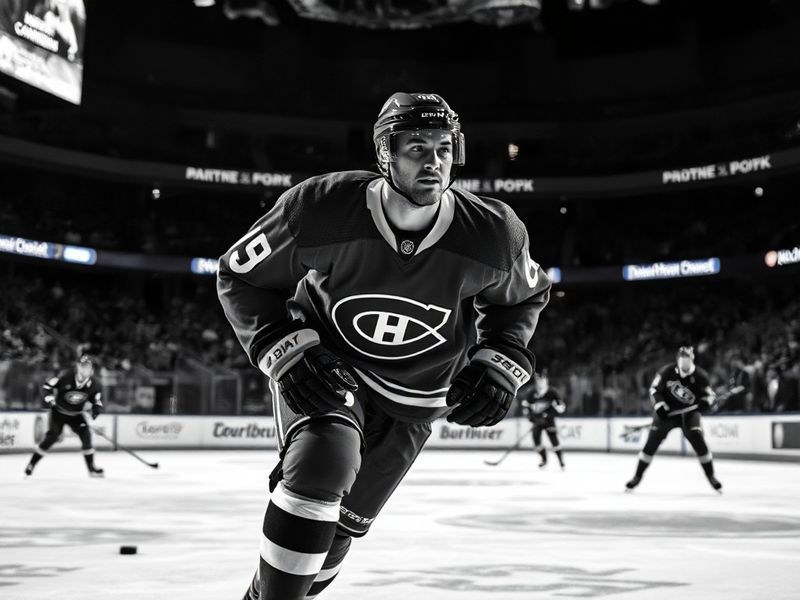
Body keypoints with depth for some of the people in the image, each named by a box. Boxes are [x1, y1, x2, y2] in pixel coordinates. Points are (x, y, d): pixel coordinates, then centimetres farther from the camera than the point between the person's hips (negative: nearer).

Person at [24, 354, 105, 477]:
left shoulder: (93, 384, -13)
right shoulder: (66, 376, -24)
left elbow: (97, 398, 3)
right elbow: (47, 386, -15)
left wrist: (97, 407, -18)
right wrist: (50, 398, -28)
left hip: (76, 414, 3)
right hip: (58, 412, -3)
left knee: (86, 435, -12)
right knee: (51, 437, -13)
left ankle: (91, 467, -3)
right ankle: (31, 464, 2)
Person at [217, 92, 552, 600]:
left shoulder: (493, 234, -21)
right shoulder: (320, 210, -28)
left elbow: (526, 296, 2)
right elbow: (241, 277, -12)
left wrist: (501, 363, -12)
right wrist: (286, 349, -24)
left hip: (413, 395, 3)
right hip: (322, 364, -3)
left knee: (343, 521, 10)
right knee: (322, 464, -32)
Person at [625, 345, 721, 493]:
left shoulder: (700, 376, -14)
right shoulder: (667, 372, -14)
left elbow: (710, 396, -6)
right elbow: (654, 389, -5)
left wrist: (705, 402, -30)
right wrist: (660, 406, -20)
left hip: (689, 412, 0)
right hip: (667, 411, 0)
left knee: (698, 440, -17)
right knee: (652, 442, -6)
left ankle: (711, 477, 0)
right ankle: (637, 476, 7)